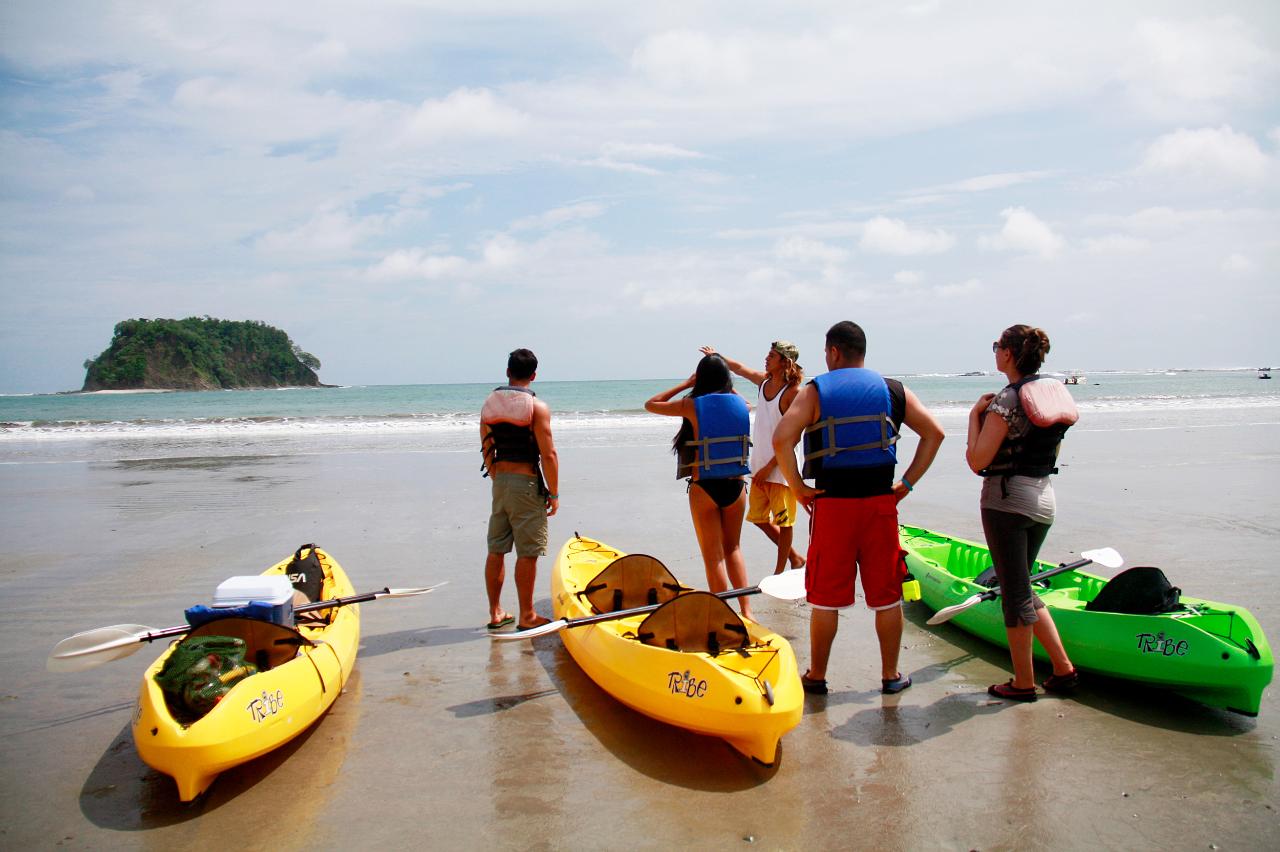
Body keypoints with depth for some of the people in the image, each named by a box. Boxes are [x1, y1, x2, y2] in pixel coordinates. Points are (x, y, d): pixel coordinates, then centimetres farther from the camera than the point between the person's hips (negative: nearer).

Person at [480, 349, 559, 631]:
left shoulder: (489, 404, 6)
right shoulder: (537, 407, -11)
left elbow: (487, 449, 12)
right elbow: (548, 454, -14)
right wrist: (554, 493, -6)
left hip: (500, 481, 6)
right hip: (527, 482, -6)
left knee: (496, 550, 12)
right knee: (527, 553, 1)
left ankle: (495, 613, 20)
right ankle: (526, 616, 8)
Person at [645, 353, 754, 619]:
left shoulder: (692, 405, -9)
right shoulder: (740, 404, 1)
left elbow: (650, 405, 6)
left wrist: (685, 384, 8)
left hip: (704, 488, -4)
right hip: (736, 487, 4)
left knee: (714, 557, 5)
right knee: (733, 548, 21)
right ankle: (746, 611, 16)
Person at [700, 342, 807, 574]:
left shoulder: (793, 392, -15)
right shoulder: (763, 381, 6)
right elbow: (739, 368, 28)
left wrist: (770, 466, -17)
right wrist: (717, 356, 28)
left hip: (781, 468, -8)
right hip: (760, 467, 8)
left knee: (783, 521, 3)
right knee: (759, 518, 15)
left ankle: (780, 571, 13)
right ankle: (795, 558, 28)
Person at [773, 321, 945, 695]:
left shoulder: (815, 391, -2)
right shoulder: (893, 390, 6)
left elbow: (782, 438, -15)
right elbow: (934, 433, 2)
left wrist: (798, 487, -6)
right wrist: (907, 483, 4)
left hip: (831, 504, -2)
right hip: (880, 501, 2)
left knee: (826, 597, 9)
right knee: (886, 595, 12)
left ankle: (816, 675, 20)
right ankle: (891, 675, 22)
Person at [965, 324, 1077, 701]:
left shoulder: (1006, 400, -16)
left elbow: (977, 461, -19)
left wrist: (975, 414, -8)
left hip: (1006, 499, -8)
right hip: (1044, 499, 8)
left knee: (1015, 592, 2)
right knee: (1023, 588, 19)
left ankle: (1023, 683, 13)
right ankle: (1063, 668, 19)